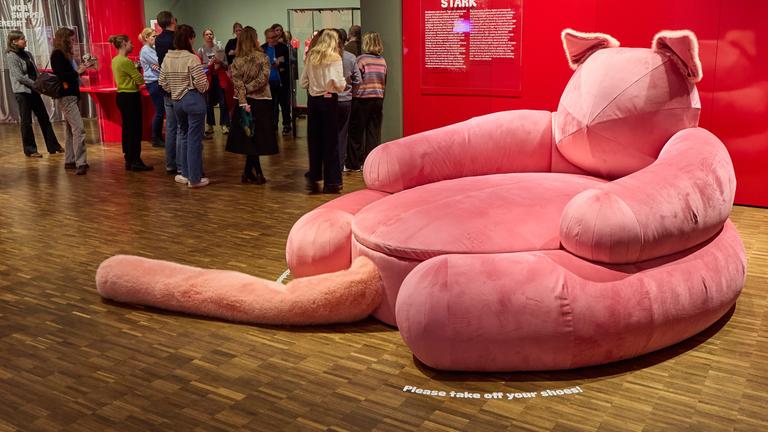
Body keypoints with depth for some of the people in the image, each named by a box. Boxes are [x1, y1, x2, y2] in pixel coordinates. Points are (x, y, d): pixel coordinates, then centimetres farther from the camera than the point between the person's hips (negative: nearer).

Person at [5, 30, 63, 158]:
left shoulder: (27, 54, 11)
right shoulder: (11, 56, -9)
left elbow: (35, 72, 13)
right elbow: (19, 76, -15)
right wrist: (36, 85, -16)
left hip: (33, 91, 7)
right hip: (22, 92, -7)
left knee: (44, 118, 8)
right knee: (26, 122, 1)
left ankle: (53, 146, 14)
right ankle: (30, 150, 9)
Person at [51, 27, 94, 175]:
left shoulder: (66, 54, 14)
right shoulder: (57, 54, -10)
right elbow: (61, 75, -18)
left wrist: (82, 67, 8)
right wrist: (78, 72, -15)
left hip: (73, 95, 10)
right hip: (65, 97, -10)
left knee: (71, 129, 13)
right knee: (79, 129, -17)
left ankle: (69, 161, 20)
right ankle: (80, 163, -20)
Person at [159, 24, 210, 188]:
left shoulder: (167, 58, 3)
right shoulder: (192, 58, -16)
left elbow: (162, 82, 9)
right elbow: (201, 83, -18)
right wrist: (204, 88, 3)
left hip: (176, 101, 6)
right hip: (194, 100, -6)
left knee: (183, 136, 19)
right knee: (194, 138, 1)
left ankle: (186, 174, 26)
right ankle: (195, 178, 7)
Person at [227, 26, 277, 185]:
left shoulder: (237, 60, -1)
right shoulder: (263, 57, -5)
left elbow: (237, 83, -11)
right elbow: (263, 78, -16)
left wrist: (243, 101, -15)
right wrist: (247, 88, -8)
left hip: (245, 102, 2)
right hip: (261, 102, -2)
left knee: (249, 138, 8)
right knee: (256, 138, 5)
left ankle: (255, 173, 9)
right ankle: (249, 173, 5)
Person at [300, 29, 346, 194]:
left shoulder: (311, 57, 6)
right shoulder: (334, 58, -8)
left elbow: (303, 83, 7)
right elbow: (338, 84, -16)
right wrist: (344, 83, 4)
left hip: (313, 100, 4)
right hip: (329, 100, -4)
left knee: (314, 140, 11)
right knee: (330, 140, 3)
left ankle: (313, 179, 13)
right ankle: (331, 182, 7)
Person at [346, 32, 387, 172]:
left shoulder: (361, 59, -10)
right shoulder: (382, 61, 6)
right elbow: (384, 82, 10)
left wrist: (352, 95, 2)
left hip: (362, 99, -4)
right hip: (378, 99, 5)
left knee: (356, 132, 6)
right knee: (374, 132, 8)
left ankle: (354, 164, 12)